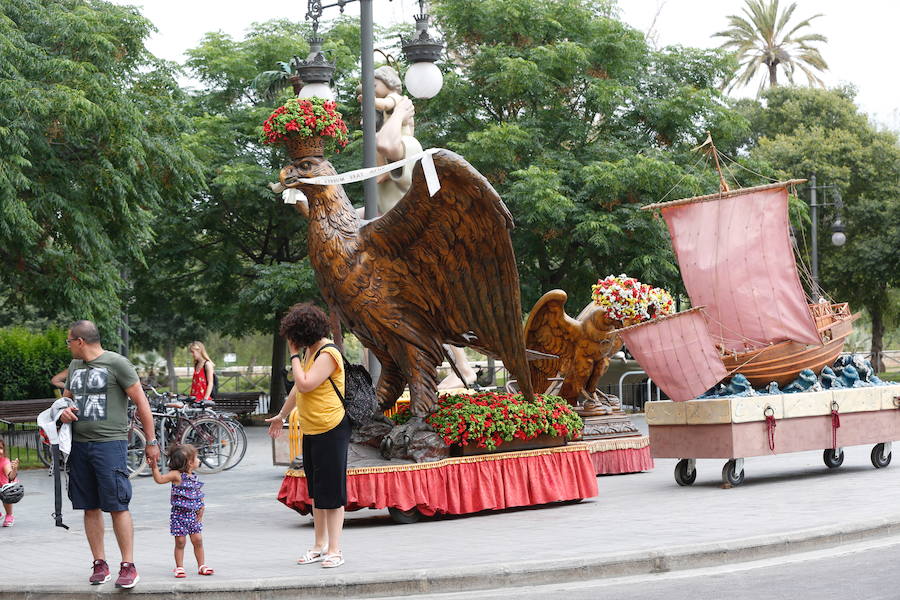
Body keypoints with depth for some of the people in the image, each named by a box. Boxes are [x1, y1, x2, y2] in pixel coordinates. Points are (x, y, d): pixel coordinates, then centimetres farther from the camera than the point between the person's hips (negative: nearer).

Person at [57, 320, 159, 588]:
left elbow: (141, 402, -4)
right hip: (79, 443, 7)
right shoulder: (74, 366, 16)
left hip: (110, 443, -7)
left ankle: (128, 566, -5)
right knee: (90, 507, 7)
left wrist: (151, 441, -5)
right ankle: (100, 564, 15)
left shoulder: (116, 363, -5)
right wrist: (64, 412, 4)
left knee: (117, 506, -9)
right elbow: (67, 397, 29)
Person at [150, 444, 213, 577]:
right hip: (179, 515, -5)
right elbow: (159, 479, -22)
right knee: (180, 542, 0)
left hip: (193, 515, 5)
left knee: (198, 540, 6)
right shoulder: (177, 475, -11)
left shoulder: (195, 478, 7)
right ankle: (179, 567, 9)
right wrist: (154, 467, -32)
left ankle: (201, 566, 17)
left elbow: (200, 498, 13)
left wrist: (200, 514, 4)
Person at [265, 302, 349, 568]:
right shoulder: (308, 352, 13)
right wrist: (281, 415, 35)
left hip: (332, 430, -9)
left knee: (331, 490, -6)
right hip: (310, 429, 9)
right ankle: (320, 546, 21)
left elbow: (305, 384, -26)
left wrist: (294, 355, -14)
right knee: (315, 490, 13)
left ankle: (334, 550, -3)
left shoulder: (328, 354, -17)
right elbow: (299, 387, 25)